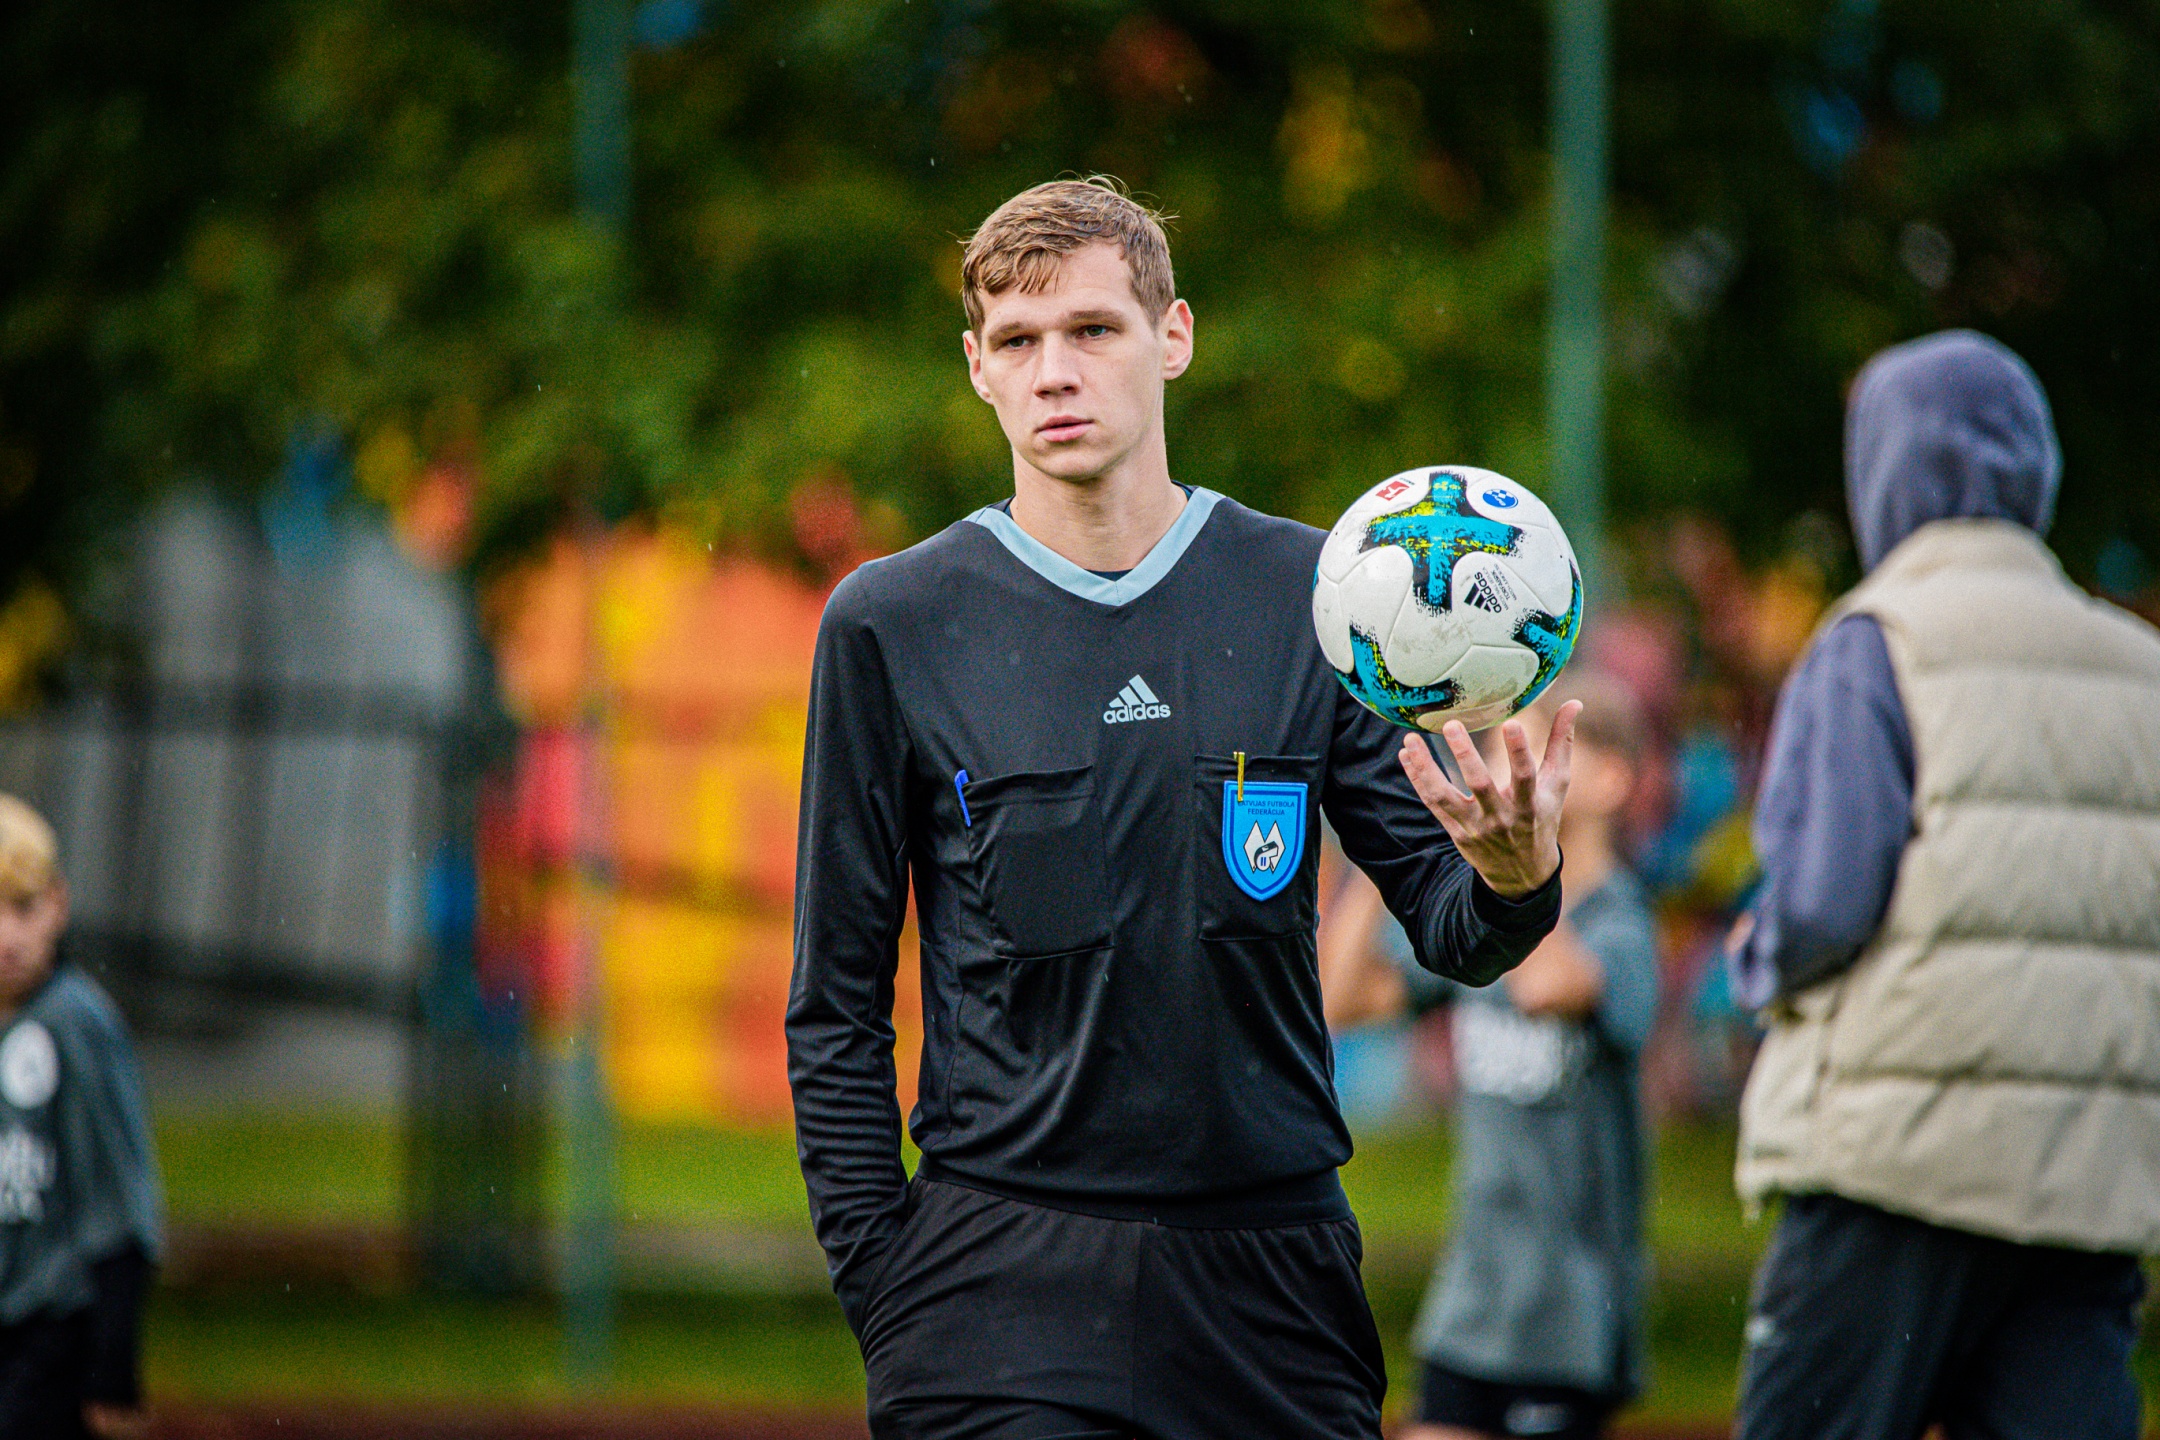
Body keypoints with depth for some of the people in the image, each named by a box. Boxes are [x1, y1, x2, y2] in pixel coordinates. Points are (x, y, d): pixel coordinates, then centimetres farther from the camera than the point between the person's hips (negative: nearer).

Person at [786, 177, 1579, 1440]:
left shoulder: (1307, 595, 6)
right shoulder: (893, 624, 2)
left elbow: (1447, 929, 6)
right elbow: (836, 1011, 6)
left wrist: (1512, 879, -16)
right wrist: (886, 1289, -1)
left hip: (1274, 1273, 2)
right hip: (1004, 1276, -2)